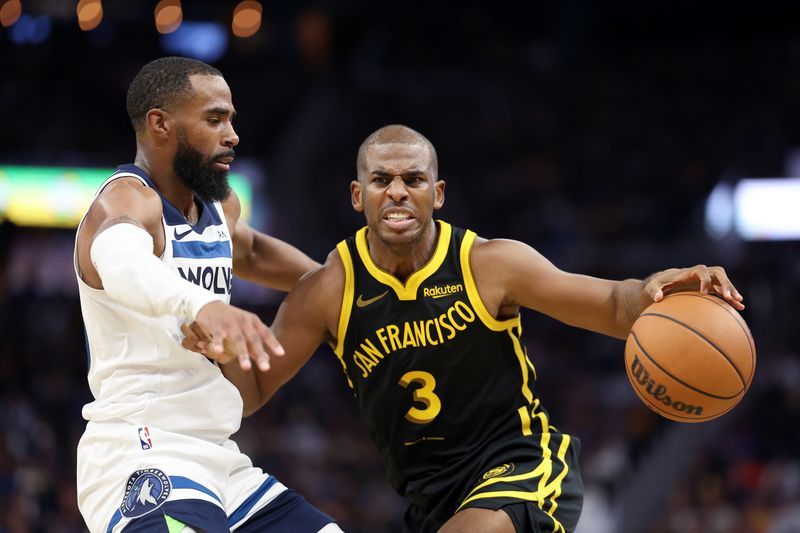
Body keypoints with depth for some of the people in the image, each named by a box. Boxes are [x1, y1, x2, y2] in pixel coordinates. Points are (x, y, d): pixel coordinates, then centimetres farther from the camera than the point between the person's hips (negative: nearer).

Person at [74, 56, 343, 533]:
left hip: (218, 459, 9)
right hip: (142, 455, -9)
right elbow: (123, 265, -41)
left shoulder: (219, 204, 13)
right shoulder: (127, 201, -14)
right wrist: (202, 304, -60)